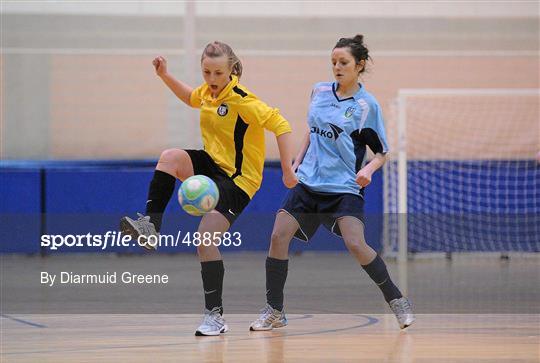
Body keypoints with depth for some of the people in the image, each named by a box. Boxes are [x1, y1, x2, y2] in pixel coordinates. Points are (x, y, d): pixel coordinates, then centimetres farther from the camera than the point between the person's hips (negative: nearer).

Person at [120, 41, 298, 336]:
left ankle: (215, 315, -6)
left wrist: (288, 170, -22)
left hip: (239, 179, -7)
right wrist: (165, 77, 15)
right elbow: (191, 98, 28)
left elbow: (280, 125, -21)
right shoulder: (208, 91, 2)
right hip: (213, 165, 7)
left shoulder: (241, 99, -22)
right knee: (171, 157, -23)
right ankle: (150, 225, -19)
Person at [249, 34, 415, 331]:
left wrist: (368, 169, -21)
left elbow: (382, 152, -2)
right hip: (308, 181, 5)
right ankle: (274, 311, 4)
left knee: (355, 245, -21)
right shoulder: (320, 91, 7)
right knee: (278, 236, -8)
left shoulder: (367, 105, -7)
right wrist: (297, 164, 16)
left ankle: (397, 301, -1)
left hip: (344, 187, -5)